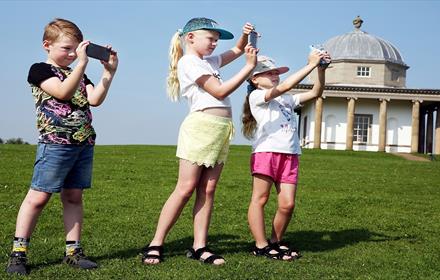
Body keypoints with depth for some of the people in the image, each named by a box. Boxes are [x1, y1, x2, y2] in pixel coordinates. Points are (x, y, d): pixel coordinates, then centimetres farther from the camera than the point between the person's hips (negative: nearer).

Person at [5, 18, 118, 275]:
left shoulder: (78, 75, 19)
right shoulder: (41, 70, 0)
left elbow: (95, 99, 2)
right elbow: (62, 92, -18)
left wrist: (109, 72, -5)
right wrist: (82, 63, -22)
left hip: (84, 144, 6)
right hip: (55, 143, -6)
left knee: (73, 196, 8)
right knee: (39, 196, -5)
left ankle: (73, 250, 12)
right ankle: (19, 252, 1)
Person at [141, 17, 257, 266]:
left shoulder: (209, 62, 21)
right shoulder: (189, 62, -5)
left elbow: (237, 50, 34)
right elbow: (220, 91, -11)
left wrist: (245, 36, 12)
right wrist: (250, 67, -9)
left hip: (221, 129, 8)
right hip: (201, 126, -8)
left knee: (208, 190, 3)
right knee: (186, 188, -9)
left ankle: (199, 247, 4)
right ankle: (156, 244, -3)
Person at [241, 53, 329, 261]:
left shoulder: (287, 99, 24)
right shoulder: (257, 96, 2)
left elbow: (315, 93, 18)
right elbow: (283, 87, -12)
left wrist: (321, 69, 3)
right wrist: (311, 64, -11)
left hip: (290, 155, 6)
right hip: (266, 152, -6)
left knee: (287, 204, 1)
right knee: (260, 198, 0)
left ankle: (276, 242, 18)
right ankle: (261, 245, 6)